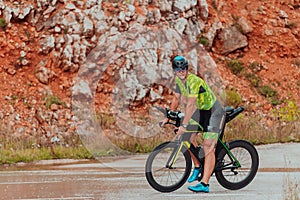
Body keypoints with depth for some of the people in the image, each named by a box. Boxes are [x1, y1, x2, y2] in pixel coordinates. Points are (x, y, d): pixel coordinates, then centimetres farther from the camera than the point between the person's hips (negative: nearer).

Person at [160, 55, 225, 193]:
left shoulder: (194, 81, -29)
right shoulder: (178, 80, -1)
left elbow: (190, 104, -35)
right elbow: (177, 98, 14)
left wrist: (184, 125, -38)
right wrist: (168, 117, 12)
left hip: (214, 112, -9)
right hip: (201, 111, 9)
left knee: (208, 146, -16)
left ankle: (204, 184, -23)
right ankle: (197, 167, 26)